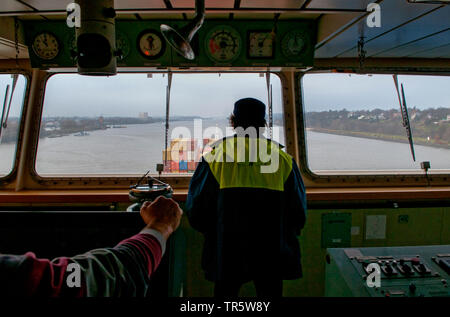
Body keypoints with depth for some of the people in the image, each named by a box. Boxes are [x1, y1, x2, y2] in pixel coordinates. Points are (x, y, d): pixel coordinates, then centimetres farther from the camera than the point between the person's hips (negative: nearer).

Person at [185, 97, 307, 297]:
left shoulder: (215, 156, -7)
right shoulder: (282, 159, -3)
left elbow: (195, 210, -3)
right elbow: (299, 212, 4)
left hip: (227, 253, -1)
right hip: (271, 255, 1)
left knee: (226, 291, 17)